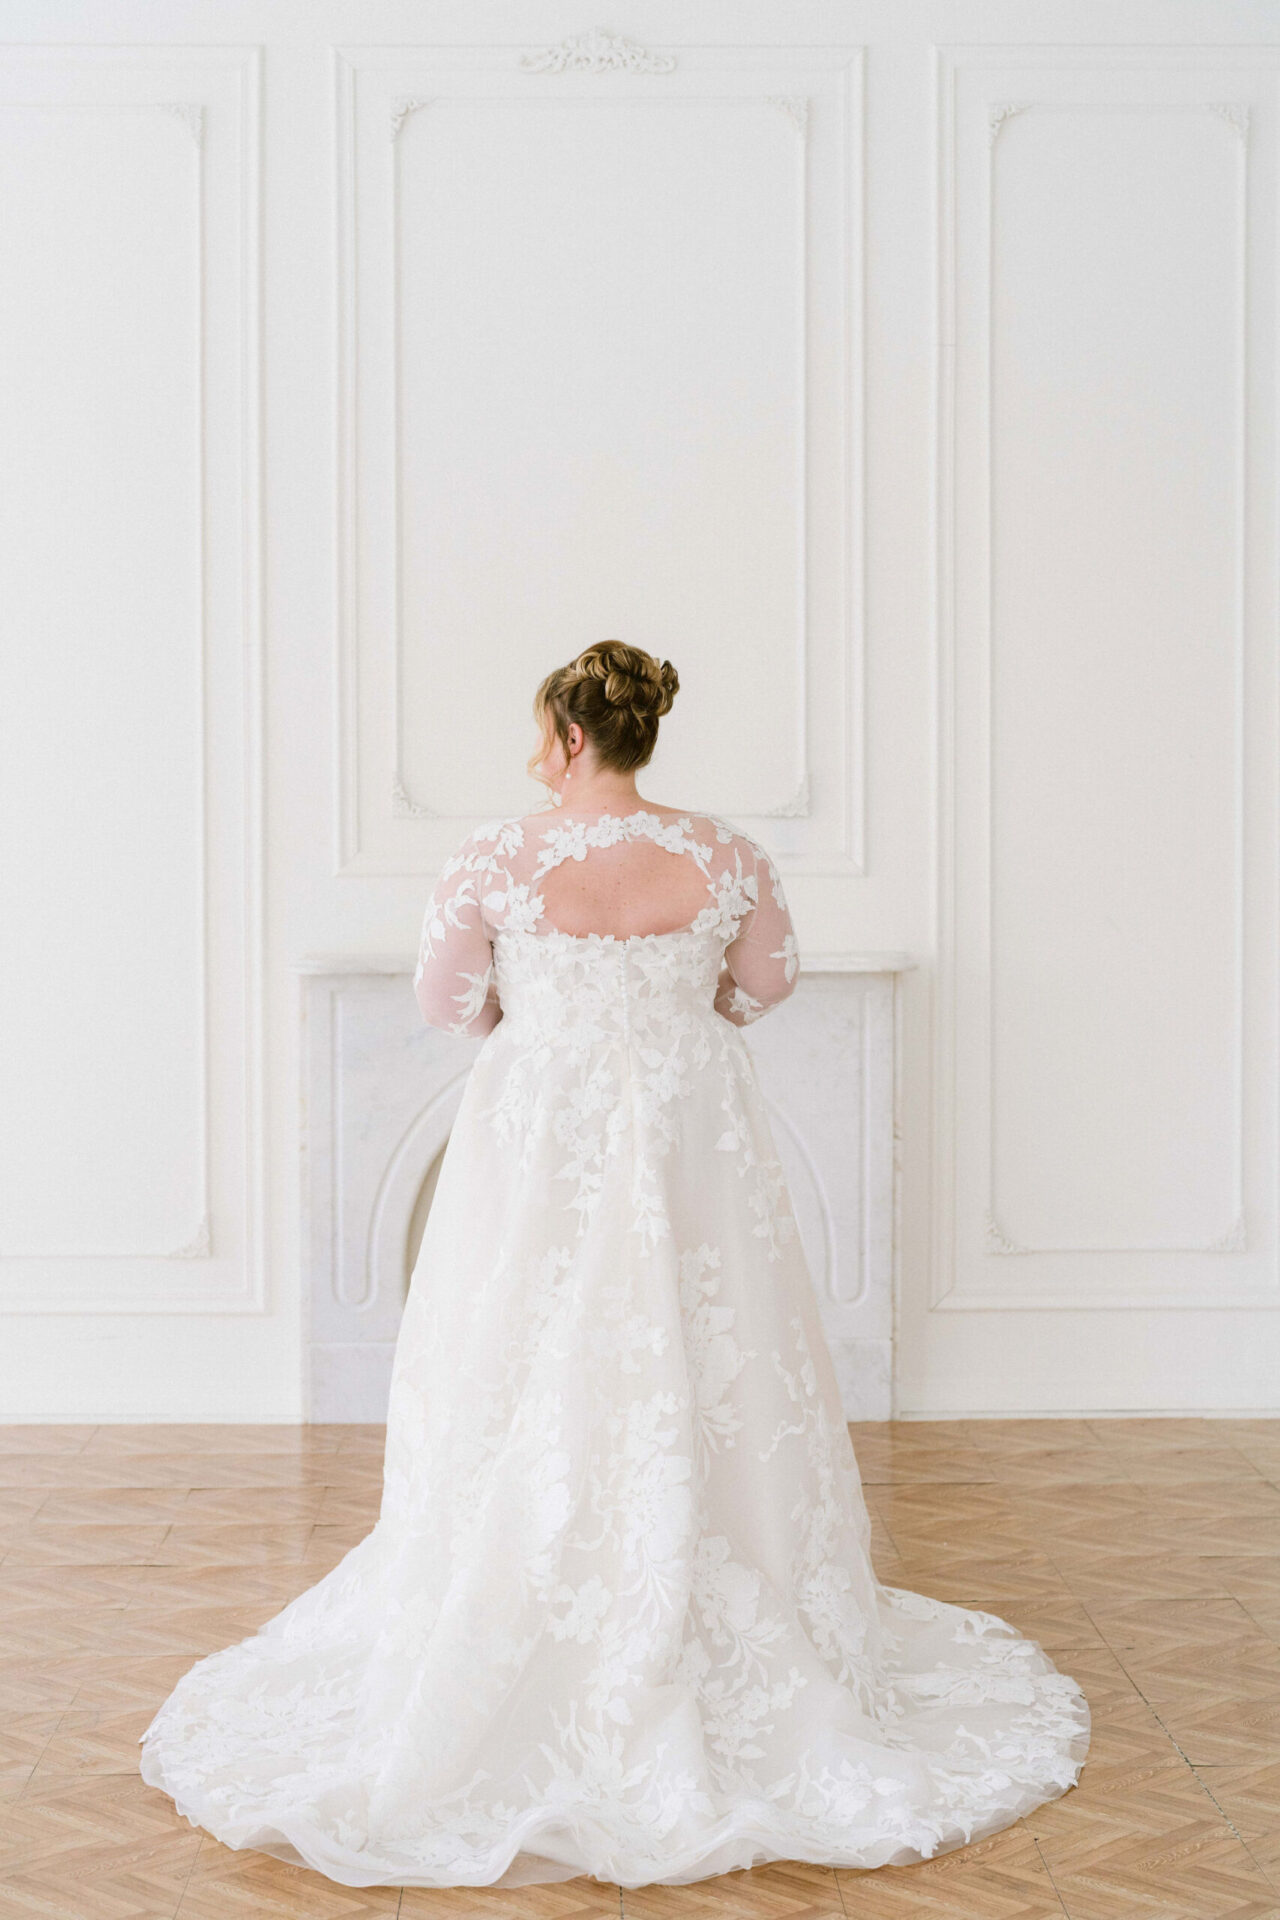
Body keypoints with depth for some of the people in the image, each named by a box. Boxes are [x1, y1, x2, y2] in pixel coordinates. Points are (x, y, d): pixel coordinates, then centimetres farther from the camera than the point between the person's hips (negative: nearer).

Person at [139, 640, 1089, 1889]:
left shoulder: (494, 861, -11)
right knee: (701, 1381, 11)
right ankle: (729, 1646, 21)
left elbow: (444, 999, 2)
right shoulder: (724, 857, -6)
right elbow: (768, 978, 10)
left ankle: (523, 1660, 18)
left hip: (537, 1146, -1)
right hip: (691, 1140, 2)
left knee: (526, 1398, 9)